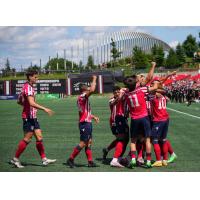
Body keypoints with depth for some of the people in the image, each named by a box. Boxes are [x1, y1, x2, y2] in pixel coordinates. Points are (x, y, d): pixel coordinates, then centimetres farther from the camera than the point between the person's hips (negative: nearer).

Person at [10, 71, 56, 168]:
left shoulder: (28, 87, 16)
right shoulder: (28, 87, -15)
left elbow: (19, 101, 24)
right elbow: (31, 103, -28)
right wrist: (44, 109, -29)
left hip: (33, 117, 10)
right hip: (29, 117, -10)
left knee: (39, 137, 6)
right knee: (27, 139, -4)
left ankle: (44, 159, 6)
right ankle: (15, 159, 4)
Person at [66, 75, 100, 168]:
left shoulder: (82, 98, 16)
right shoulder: (82, 96, -14)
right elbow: (92, 90, -31)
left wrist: (93, 117, 21)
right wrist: (94, 80, -17)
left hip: (87, 122, 10)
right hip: (85, 123, -10)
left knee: (89, 142, 10)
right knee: (83, 143, -8)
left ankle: (90, 162, 12)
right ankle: (70, 159, -2)